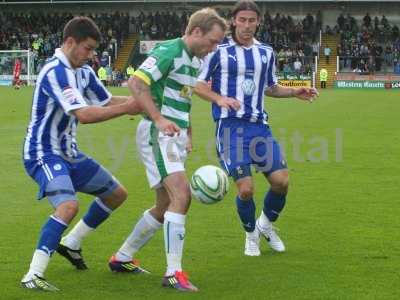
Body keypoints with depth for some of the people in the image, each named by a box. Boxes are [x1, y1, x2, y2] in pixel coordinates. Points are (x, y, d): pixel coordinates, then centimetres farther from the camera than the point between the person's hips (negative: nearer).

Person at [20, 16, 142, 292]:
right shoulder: (55, 72, -23)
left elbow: (106, 101, 15)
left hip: (68, 153, 10)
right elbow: (84, 114, -32)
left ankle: (71, 244, 32)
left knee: (117, 194, 19)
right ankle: (33, 276, -28)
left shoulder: (84, 71, 6)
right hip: (43, 153, -10)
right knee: (69, 205, -33)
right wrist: (127, 108, -27)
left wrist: (140, 100, -2)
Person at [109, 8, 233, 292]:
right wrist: (159, 119, -29)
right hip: (157, 134, -10)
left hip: (175, 136, 10)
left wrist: (188, 136, 21)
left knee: (165, 207, 14)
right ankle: (173, 272, -19)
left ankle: (122, 258, 28)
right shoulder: (168, 52, -13)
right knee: (182, 195, -20)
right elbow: (136, 82, -22)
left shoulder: (194, 61, 16)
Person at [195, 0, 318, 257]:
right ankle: (251, 235, 17)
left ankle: (267, 224, 25)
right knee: (246, 189, -12)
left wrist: (295, 92, 8)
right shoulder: (219, 51, -3)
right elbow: (199, 84, 0)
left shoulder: (266, 53, 12)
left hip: (259, 125, 5)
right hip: (230, 127, -4)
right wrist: (220, 99, -18)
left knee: (281, 181, -5)